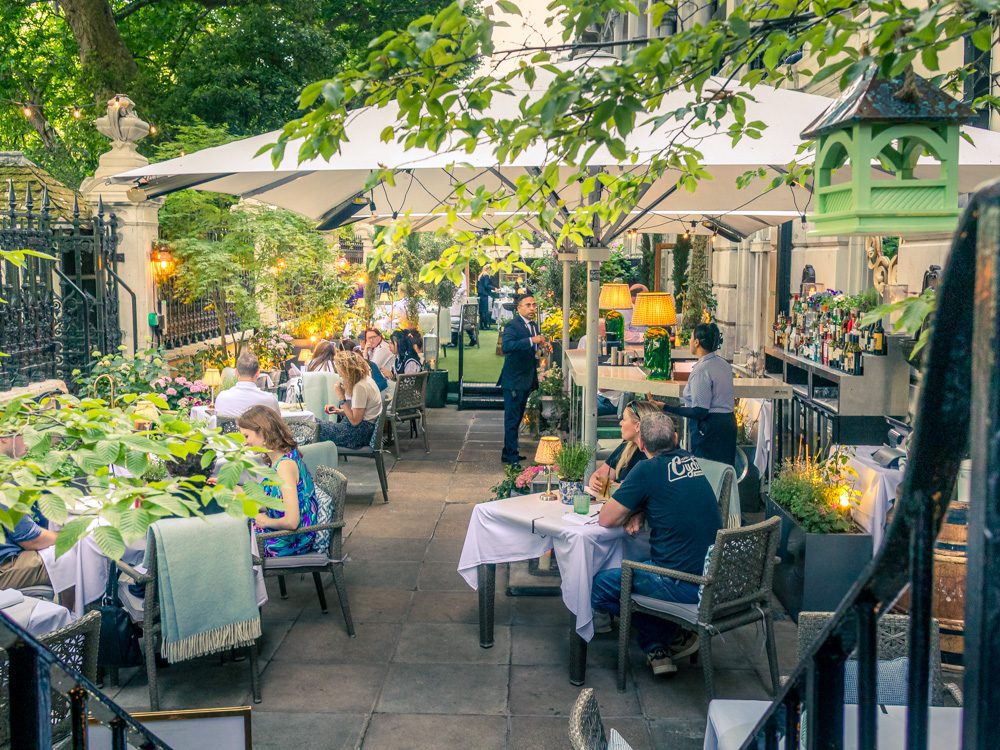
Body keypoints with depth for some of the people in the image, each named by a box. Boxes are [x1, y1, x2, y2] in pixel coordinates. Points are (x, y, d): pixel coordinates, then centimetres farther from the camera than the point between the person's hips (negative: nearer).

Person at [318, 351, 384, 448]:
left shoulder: (360, 387, -21)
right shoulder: (365, 379, 8)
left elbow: (355, 421, -20)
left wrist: (342, 398, -17)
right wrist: (339, 411, 4)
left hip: (361, 432, -10)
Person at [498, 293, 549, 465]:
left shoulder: (533, 325, 11)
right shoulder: (512, 326, -17)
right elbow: (506, 346, -34)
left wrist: (543, 346, 4)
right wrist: (532, 340, -37)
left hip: (527, 379, 9)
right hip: (514, 380, -9)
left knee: (517, 418, 17)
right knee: (512, 419, -4)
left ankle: (510, 452, 27)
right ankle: (510, 456, 2)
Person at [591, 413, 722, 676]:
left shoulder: (647, 470, -13)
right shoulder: (690, 460, 9)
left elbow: (605, 519, -9)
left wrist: (631, 512, 11)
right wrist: (640, 514, 8)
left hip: (687, 585, -9)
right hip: (715, 575, 9)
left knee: (599, 587, 1)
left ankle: (675, 638, 11)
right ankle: (657, 648, 19)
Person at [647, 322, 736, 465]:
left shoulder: (701, 370, -19)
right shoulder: (724, 365, 8)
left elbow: (699, 411, -23)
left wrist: (666, 407, -24)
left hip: (709, 427, -9)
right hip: (728, 423, 9)